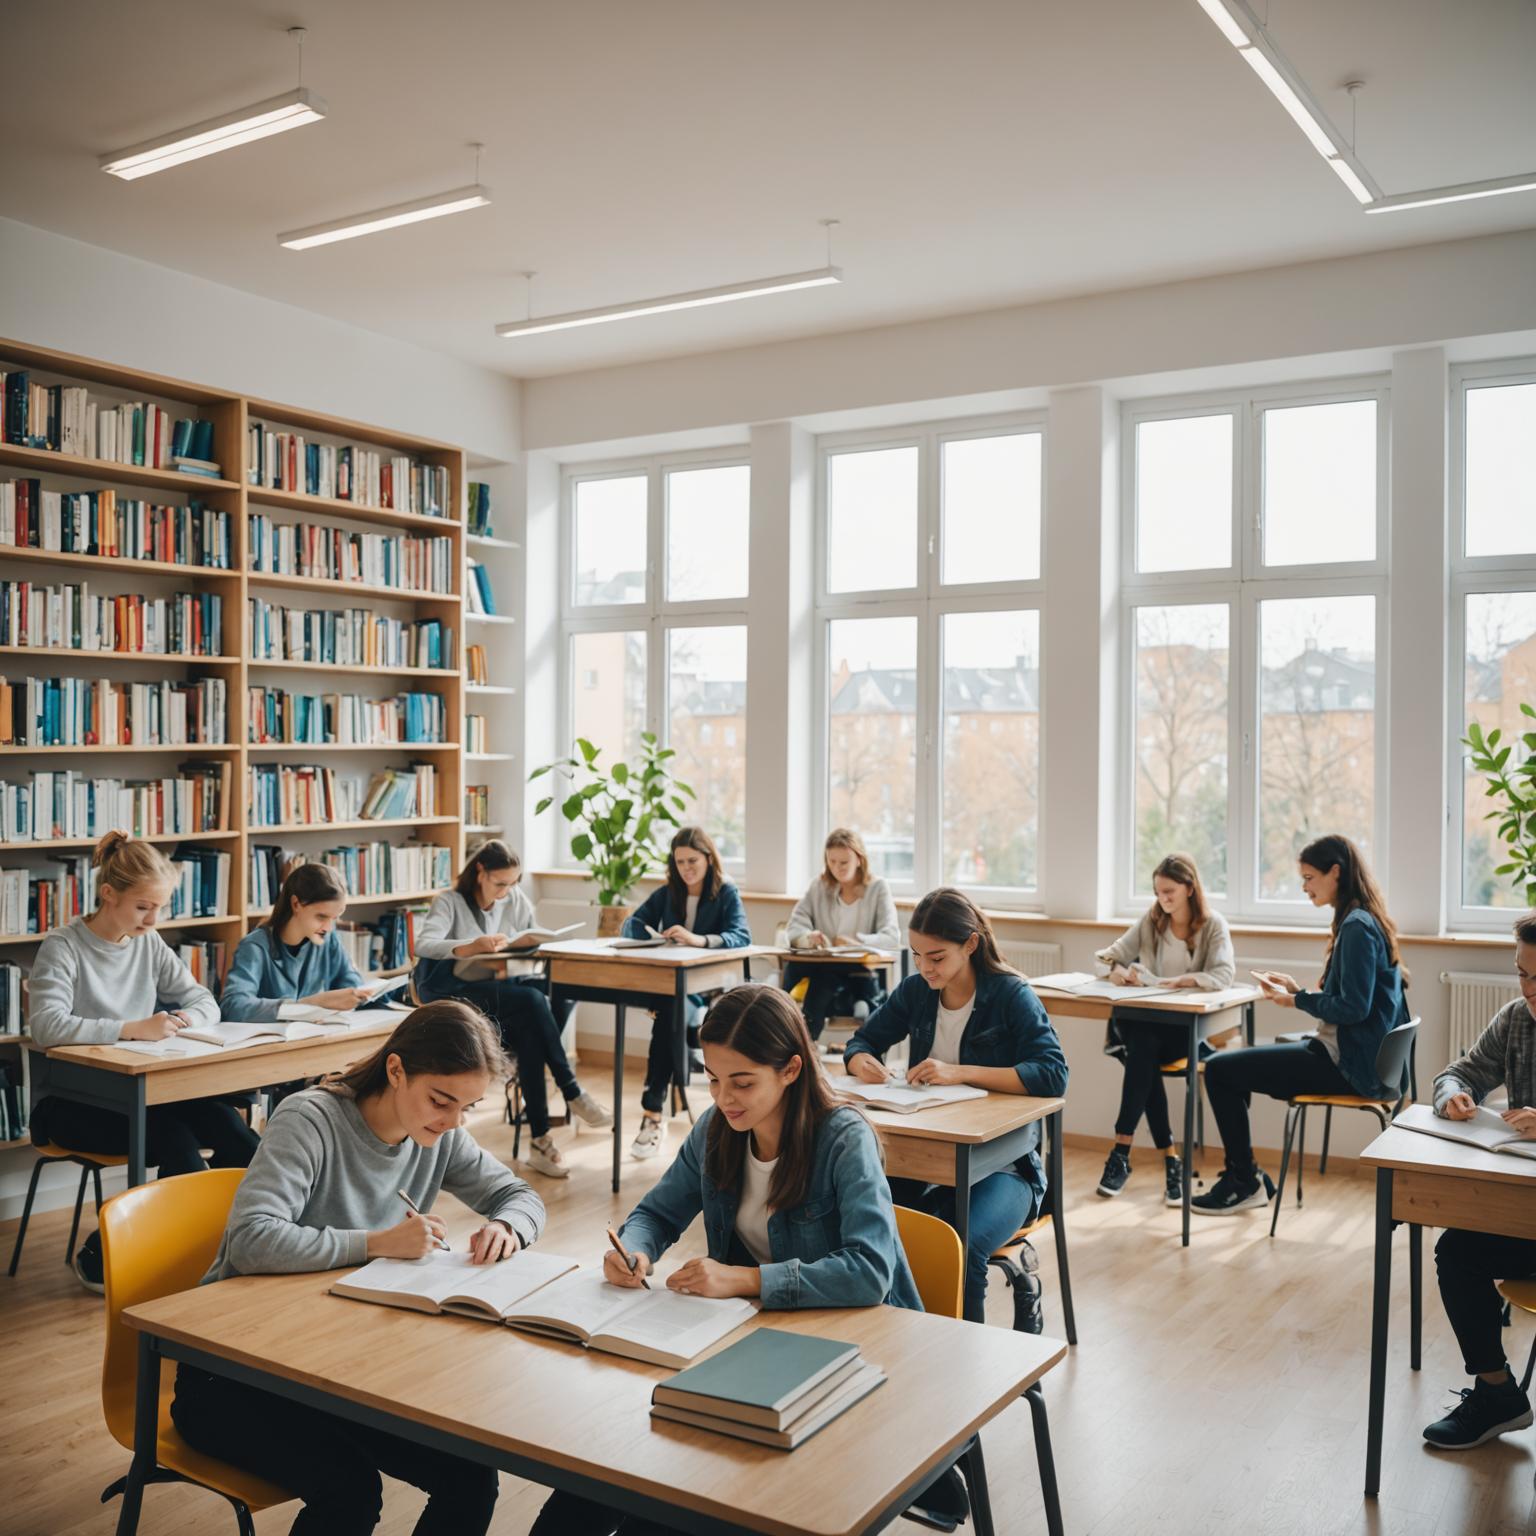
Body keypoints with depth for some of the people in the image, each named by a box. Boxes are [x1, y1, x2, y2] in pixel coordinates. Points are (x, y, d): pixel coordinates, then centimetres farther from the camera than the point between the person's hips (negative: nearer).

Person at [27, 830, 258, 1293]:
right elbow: (47, 1026, -25)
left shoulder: (149, 944, 8)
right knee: (174, 1140, -29)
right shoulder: (62, 948, -9)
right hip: (73, 1101, -5)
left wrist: (187, 1019, -14)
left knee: (223, 1121, -23)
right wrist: (134, 1028, -32)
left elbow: (205, 1001, 10)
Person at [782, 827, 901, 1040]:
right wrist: (808, 937, -23)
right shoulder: (819, 886, 11)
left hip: (861, 972, -2)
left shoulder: (877, 888, 3)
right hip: (823, 970, 2)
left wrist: (858, 942, -29)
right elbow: (794, 929, 2)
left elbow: (891, 937, -9)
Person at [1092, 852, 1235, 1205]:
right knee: (1142, 1051, -31)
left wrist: (1178, 981, -29)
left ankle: (1122, 1151, -29)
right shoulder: (1152, 920, 11)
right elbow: (1112, 954, 7)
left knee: (1143, 1049, -32)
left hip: (1188, 1025, -3)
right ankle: (1170, 1160, -25)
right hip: (1145, 1019, 3)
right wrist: (1118, 970, -16)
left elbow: (1223, 975, -17)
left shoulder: (1214, 925, -1)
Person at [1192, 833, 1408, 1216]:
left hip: (1346, 1062, -11)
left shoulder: (1357, 927, -18)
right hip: (1345, 1052, 11)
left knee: (1219, 1070, -11)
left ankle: (1245, 1183, 5)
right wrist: (1298, 989, 8)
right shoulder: (1364, 921, 13)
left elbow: (1353, 1008, -24)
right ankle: (1242, 1176, 19)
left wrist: (1297, 1001, -12)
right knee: (1229, 1063, 16)